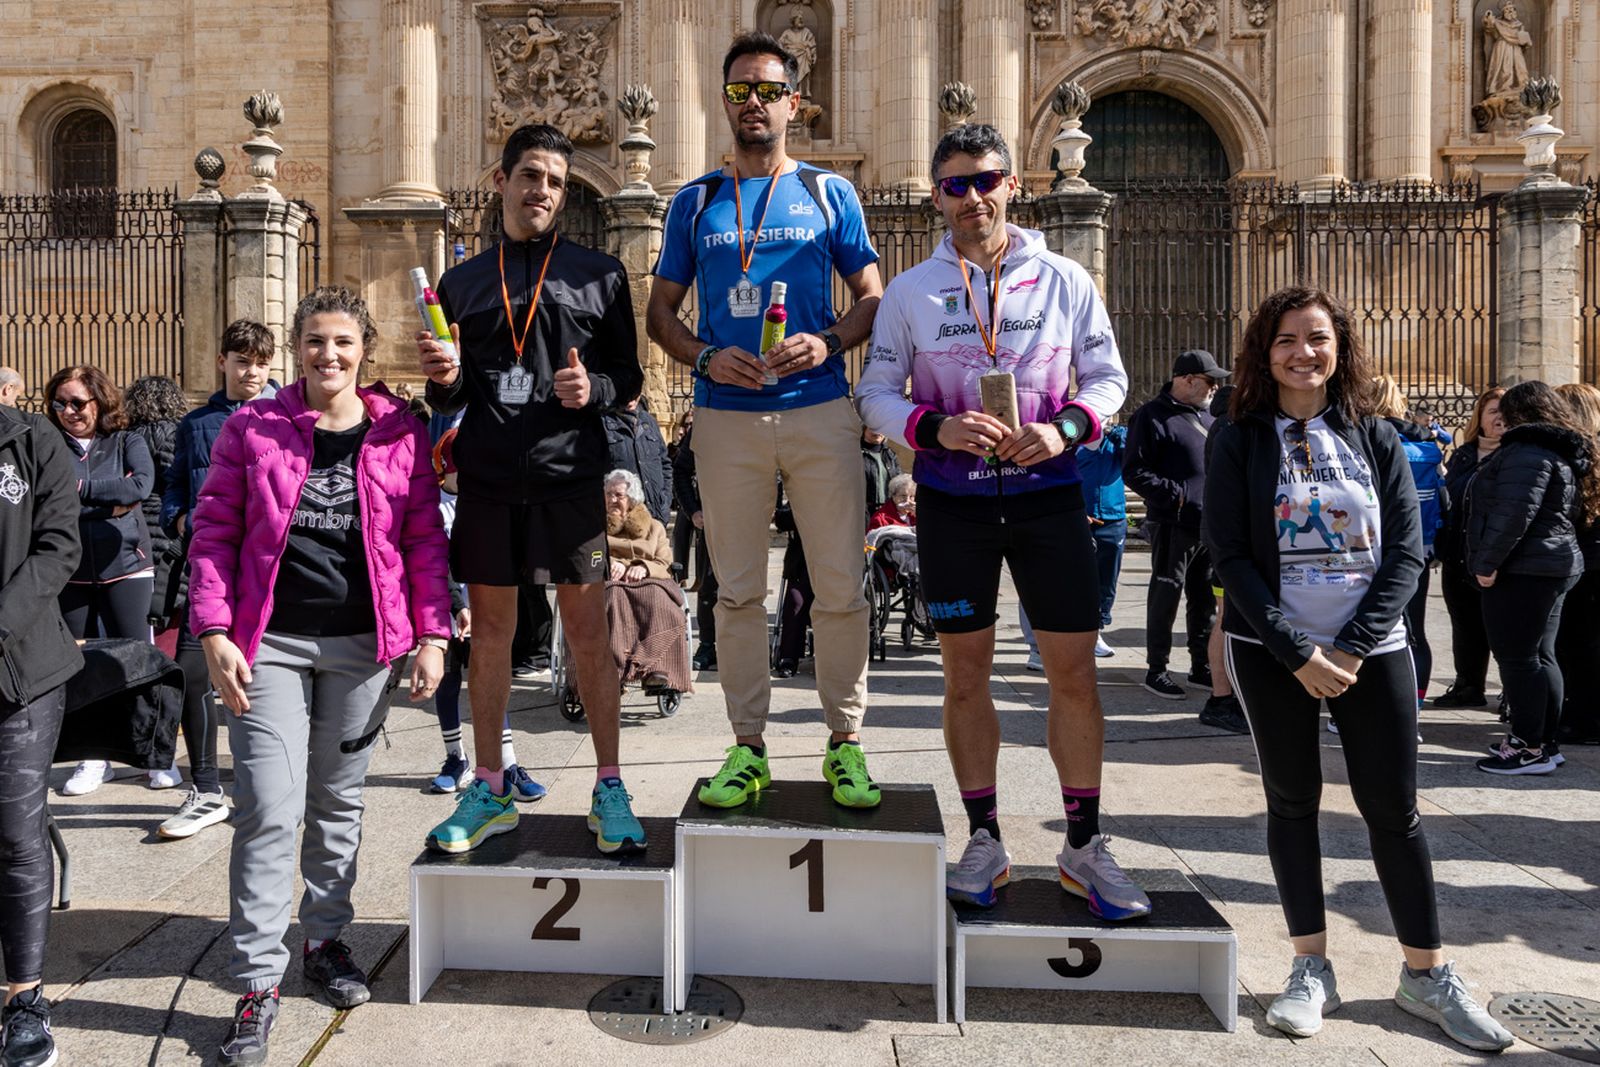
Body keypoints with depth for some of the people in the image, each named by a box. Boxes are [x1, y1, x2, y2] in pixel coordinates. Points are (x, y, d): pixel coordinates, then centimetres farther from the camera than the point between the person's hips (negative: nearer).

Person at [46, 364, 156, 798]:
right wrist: (112, 499, -14)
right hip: (71, 572, 2)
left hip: (124, 567, -1)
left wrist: (83, 489, -13)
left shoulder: (128, 443, 3)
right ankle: (93, 757, 19)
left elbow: (142, 485, -15)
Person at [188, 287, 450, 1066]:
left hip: (362, 644, 1)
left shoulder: (401, 433, 4)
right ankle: (258, 980, 7)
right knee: (269, 809, -5)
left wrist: (431, 635, -3)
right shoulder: (251, 429, 3)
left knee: (339, 802, 13)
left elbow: (425, 540, 3)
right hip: (268, 643, -1)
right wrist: (214, 633, -7)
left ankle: (325, 939, 31)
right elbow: (213, 534, 2)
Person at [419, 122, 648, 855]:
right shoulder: (461, 281, 14)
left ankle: (609, 789, 12)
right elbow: (449, 399, 15)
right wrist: (443, 380, -7)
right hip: (486, 478, 3)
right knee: (490, 629, 8)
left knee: (587, 630, 0)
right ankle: (489, 790, 21)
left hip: (569, 474, -2)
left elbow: (629, 377, 7)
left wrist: (593, 389, -14)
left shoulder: (599, 275, 7)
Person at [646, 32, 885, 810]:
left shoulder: (829, 192, 11)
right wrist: (705, 358, -7)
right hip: (726, 417, 1)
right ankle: (748, 746, 17)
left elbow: (873, 297, 10)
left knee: (840, 587, 0)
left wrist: (828, 344, -11)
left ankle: (845, 742, 14)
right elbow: (660, 309, 13)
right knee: (737, 590, 5)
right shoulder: (695, 202, 13)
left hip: (820, 410, -1)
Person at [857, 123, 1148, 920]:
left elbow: (1108, 376, 7)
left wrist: (1068, 426, -14)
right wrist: (935, 427, -17)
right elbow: (875, 393, 2)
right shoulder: (910, 291, 4)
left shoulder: (1064, 279, 4)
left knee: (1074, 670, 1)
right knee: (965, 673, 6)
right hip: (952, 500, 0)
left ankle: (1084, 846, 17)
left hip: (1046, 492, 0)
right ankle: (985, 840, 21)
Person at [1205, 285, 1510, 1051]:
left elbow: (1406, 550, -1)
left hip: (1371, 649, 2)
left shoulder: (1377, 438, 4)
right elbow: (1230, 556, -8)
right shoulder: (1239, 443, -3)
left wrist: (1352, 648, -11)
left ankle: (1427, 974, 18)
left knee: (1393, 807, 4)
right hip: (1271, 651, -1)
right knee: (1292, 801, 6)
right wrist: (1298, 653, -14)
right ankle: (1312, 969, 16)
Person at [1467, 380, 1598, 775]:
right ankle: (1544, 742, 20)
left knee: (1517, 658, -7)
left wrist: (1487, 563, -19)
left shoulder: (1527, 451, -14)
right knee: (1541, 656, 14)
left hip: (1523, 569, -10)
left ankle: (1530, 749, -4)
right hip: (1555, 565, 10)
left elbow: (1513, 514, -24)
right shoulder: (1565, 453, 19)